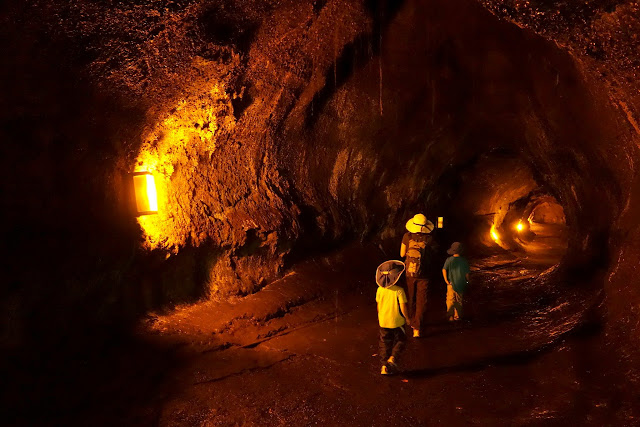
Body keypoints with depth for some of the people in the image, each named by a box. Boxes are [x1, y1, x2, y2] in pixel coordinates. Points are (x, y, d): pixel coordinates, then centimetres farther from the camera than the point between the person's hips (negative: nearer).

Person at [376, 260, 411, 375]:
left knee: (385, 344, 14)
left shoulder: (380, 290, -5)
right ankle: (393, 358, 0)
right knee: (399, 341, 17)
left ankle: (384, 366, 14)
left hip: (383, 322, 4)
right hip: (397, 322, -4)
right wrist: (407, 318, 0)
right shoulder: (399, 291, -18)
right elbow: (403, 307, -16)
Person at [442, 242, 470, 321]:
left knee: (450, 300, -1)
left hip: (451, 283, -2)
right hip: (461, 284, 2)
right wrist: (467, 281, 18)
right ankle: (457, 316, 20)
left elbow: (444, 270, -16)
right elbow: (467, 273, 2)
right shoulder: (464, 260, -1)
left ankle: (450, 315, -13)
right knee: (459, 301, 14)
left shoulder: (449, 260, -6)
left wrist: (446, 280, -11)